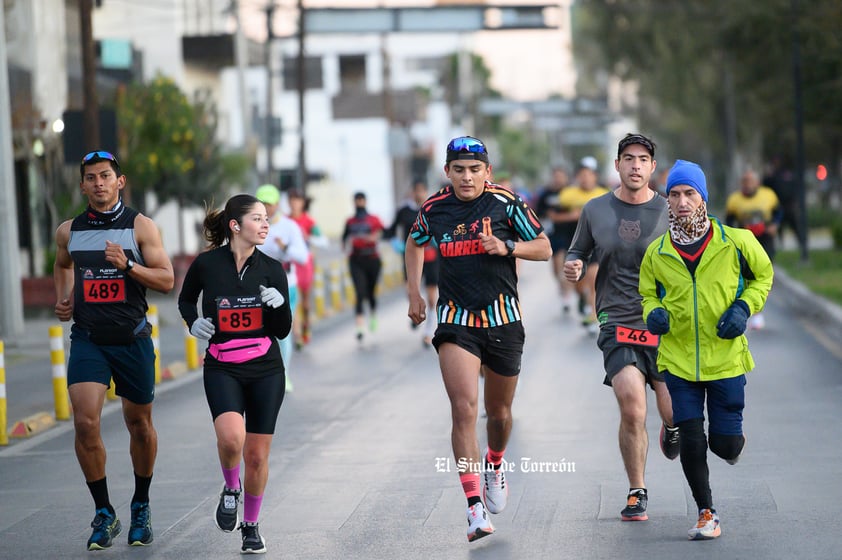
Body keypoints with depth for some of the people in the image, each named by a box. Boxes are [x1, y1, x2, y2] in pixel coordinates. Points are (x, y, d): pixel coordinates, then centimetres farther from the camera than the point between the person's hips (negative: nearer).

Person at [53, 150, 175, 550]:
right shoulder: (68, 231, 6)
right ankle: (104, 514, -3)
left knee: (139, 424, 11)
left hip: (132, 338, -1)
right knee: (85, 423, -15)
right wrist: (62, 299, 11)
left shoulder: (141, 227, -3)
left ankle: (141, 507, 31)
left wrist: (127, 265, -21)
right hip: (87, 339, 1)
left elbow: (167, 280, -7)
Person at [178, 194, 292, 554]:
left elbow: (282, 331, 3)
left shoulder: (272, 269, 0)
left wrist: (279, 305, -16)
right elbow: (185, 298, 16)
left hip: (266, 371, 2)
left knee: (257, 455, 4)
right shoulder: (207, 264, -5)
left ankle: (251, 525, 26)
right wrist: (193, 322, -3)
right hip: (222, 369, -2)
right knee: (231, 438, -27)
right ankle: (231, 488, 6)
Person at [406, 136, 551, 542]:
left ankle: (494, 466, 47)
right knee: (463, 410, -16)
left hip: (503, 320, 0)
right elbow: (415, 243, 21)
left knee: (499, 412, 13)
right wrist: (414, 292, 14)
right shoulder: (434, 208, 0)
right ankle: (475, 508, -17)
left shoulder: (506, 202, -6)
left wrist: (506, 247, -17)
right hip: (455, 321, 0)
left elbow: (544, 248, 1)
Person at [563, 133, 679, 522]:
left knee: (674, 412, -3)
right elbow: (579, 253, 17)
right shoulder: (595, 211, 5)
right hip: (618, 325, 0)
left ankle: (671, 426, 39)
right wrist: (574, 267, -5)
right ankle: (637, 493, 2)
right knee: (632, 409, -17)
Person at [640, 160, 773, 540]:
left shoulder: (736, 242, -6)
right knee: (691, 443, -3)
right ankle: (706, 514, 16)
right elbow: (647, 294, 15)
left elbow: (763, 275, 11)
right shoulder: (656, 253, 0)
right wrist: (653, 313, -8)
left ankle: (733, 441, 39)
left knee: (724, 444, 0)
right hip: (678, 359, 1)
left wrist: (743, 307, -6)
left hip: (725, 356, -1)